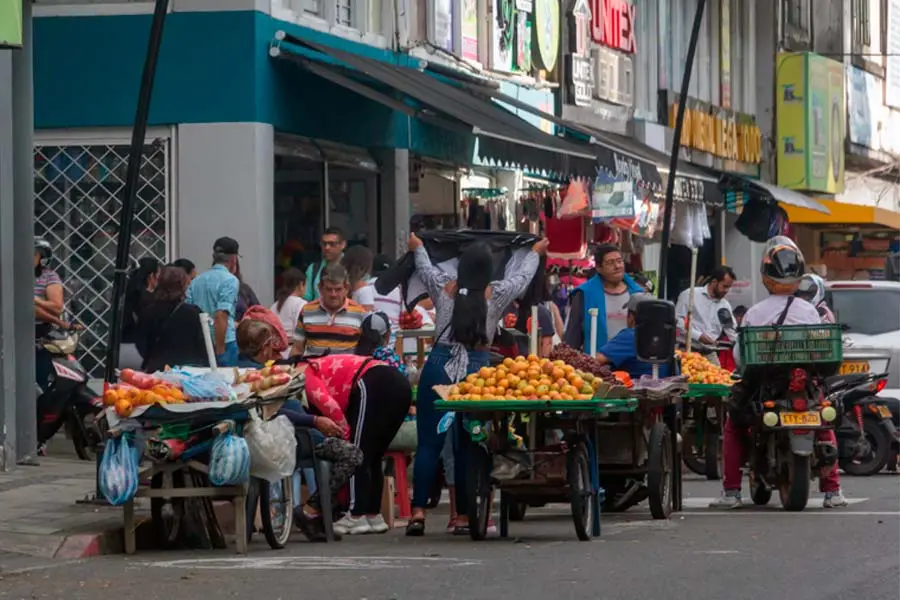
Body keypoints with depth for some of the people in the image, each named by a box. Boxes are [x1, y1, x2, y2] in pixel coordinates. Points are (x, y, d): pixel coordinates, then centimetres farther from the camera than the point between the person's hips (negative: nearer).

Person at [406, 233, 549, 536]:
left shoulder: (444, 287, 3)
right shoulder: (496, 294, 0)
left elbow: (425, 267, 25)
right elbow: (523, 275, 20)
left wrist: (417, 247, 47)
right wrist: (535, 253, 41)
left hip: (439, 367, 1)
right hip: (477, 370, -1)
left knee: (429, 442, 2)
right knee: (468, 445, 6)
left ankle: (418, 511, -5)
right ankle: (463, 516, 8)